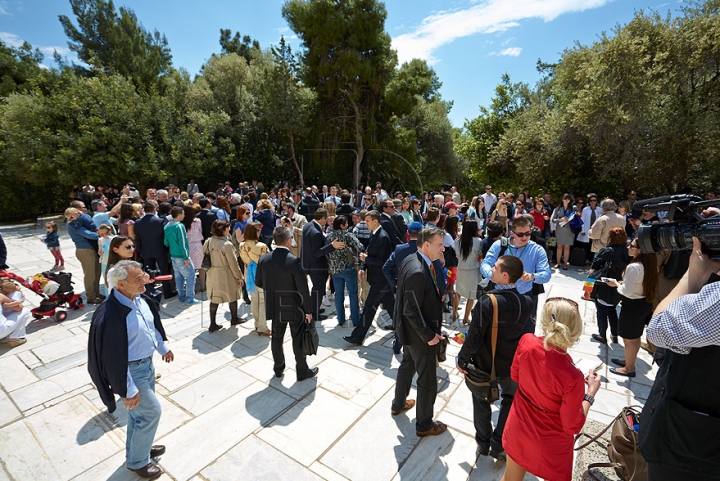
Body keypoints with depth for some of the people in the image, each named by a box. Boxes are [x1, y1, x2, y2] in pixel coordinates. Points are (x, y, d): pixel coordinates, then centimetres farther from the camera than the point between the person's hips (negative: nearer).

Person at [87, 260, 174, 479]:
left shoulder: (139, 298, -7)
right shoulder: (110, 314, -31)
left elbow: (153, 323, 11)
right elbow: (113, 357, -25)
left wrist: (163, 347, 21)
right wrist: (128, 391, -18)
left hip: (146, 363, 7)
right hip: (131, 370, -7)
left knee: (140, 411, 25)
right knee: (151, 412, 7)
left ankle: (139, 447, 49)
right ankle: (137, 461, 32)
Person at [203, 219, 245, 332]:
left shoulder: (208, 242, -2)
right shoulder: (227, 244, -21)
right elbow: (233, 263, -17)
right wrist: (240, 277, -7)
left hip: (212, 274, 6)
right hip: (226, 275, -6)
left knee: (214, 298, 14)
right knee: (232, 296, 15)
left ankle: (212, 324, 18)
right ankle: (234, 319, 32)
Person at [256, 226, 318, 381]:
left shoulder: (264, 259, -7)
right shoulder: (294, 261, -22)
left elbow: (258, 283, 6)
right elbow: (303, 288, -20)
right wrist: (308, 310, -8)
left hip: (274, 306, 5)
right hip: (294, 307, -5)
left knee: (277, 338, 19)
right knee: (298, 339, 10)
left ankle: (278, 368, 36)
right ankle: (302, 371, 25)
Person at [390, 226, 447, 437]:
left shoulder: (410, 259, -3)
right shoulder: (418, 271, -32)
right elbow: (412, 311, -28)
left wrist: (436, 294, 3)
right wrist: (429, 335, -21)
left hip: (408, 330, 10)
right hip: (419, 334, -10)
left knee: (408, 365, 29)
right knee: (428, 381, 11)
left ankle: (398, 404, 52)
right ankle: (424, 425, 33)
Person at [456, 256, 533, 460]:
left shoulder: (487, 302, -30)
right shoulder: (527, 303, -16)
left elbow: (474, 338, -24)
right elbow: (521, 330, 3)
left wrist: (462, 360, -9)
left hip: (484, 363, -3)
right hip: (511, 364, 3)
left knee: (481, 402, 23)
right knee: (511, 400, 29)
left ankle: (483, 444, 40)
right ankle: (498, 445, 32)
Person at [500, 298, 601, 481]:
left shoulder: (526, 342, -24)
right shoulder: (572, 378, -34)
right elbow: (572, 426, -16)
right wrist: (591, 393, -7)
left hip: (518, 428, 3)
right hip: (550, 445, -3)